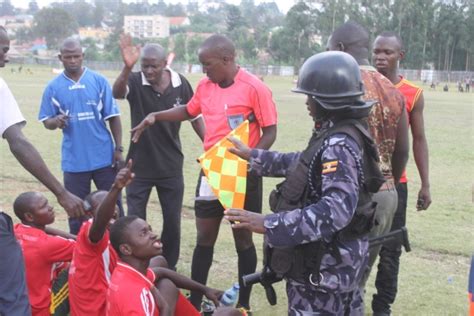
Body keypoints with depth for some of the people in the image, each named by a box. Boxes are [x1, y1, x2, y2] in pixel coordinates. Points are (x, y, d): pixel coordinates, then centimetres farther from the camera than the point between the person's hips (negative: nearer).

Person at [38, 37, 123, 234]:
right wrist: (56, 121, -19)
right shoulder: (53, 87, 0)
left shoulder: (99, 81, -2)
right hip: (74, 160, 0)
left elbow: (113, 117, 1)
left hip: (104, 157, 0)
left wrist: (118, 148, -4)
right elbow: (46, 122, 4)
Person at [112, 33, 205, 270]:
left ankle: (169, 269, 30)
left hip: (171, 165, 2)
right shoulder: (135, 82, -13)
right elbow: (117, 93, -35)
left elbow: (194, 117, 5)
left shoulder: (181, 84, -7)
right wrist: (127, 67, -53)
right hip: (139, 165, -2)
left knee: (172, 221, 12)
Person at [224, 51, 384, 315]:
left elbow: (336, 209, -35)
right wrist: (252, 155, 28)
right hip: (340, 256, 10)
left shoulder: (339, 145, -25)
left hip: (325, 264, -10)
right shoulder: (336, 136, 7)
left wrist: (269, 225, -37)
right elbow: (303, 163, 24)